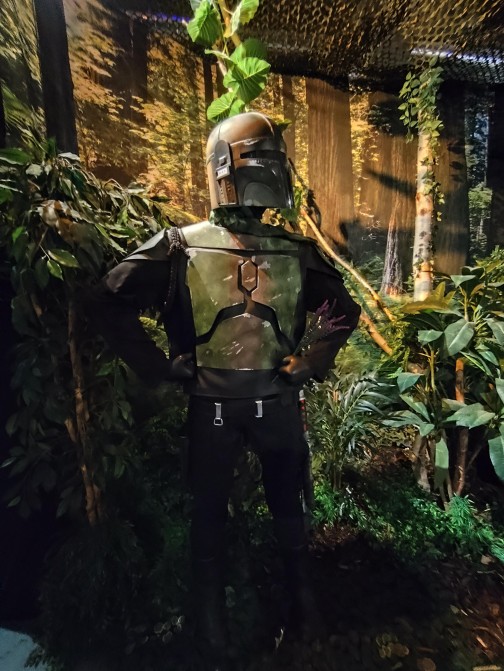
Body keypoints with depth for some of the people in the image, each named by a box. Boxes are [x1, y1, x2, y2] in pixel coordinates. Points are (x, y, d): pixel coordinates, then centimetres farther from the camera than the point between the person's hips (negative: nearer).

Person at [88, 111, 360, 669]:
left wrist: (312, 361, -1)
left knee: (287, 504, 21)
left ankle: (300, 595, 50)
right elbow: (111, 305, -7)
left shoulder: (294, 252, 0)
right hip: (211, 408, -1)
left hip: (278, 403, 2)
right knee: (210, 515, 17)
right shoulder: (182, 247, -8)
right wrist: (160, 367, -10)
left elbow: (345, 311, 10)